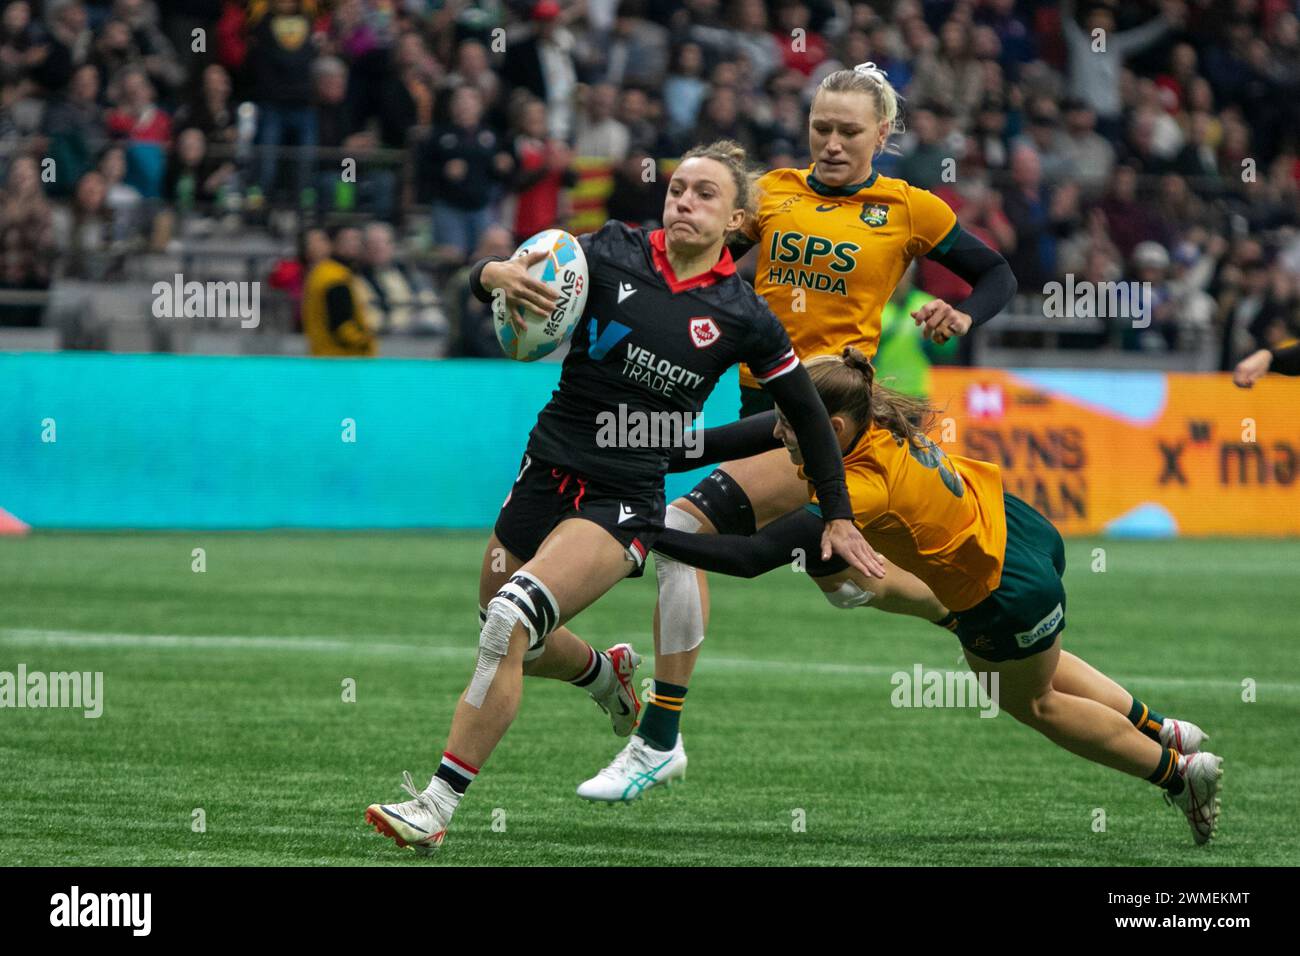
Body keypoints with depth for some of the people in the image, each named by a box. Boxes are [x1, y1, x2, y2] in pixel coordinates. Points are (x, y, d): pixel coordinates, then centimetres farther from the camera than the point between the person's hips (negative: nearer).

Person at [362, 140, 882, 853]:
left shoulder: (744, 318, -4)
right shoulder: (614, 252, -2)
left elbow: (808, 416, 9)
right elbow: (490, 275, -5)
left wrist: (837, 517, 12)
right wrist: (498, 275, -30)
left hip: (625, 500, -4)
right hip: (547, 470, 4)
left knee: (511, 616, -25)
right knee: (511, 645, 15)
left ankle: (437, 807, -20)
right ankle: (606, 672, 51)